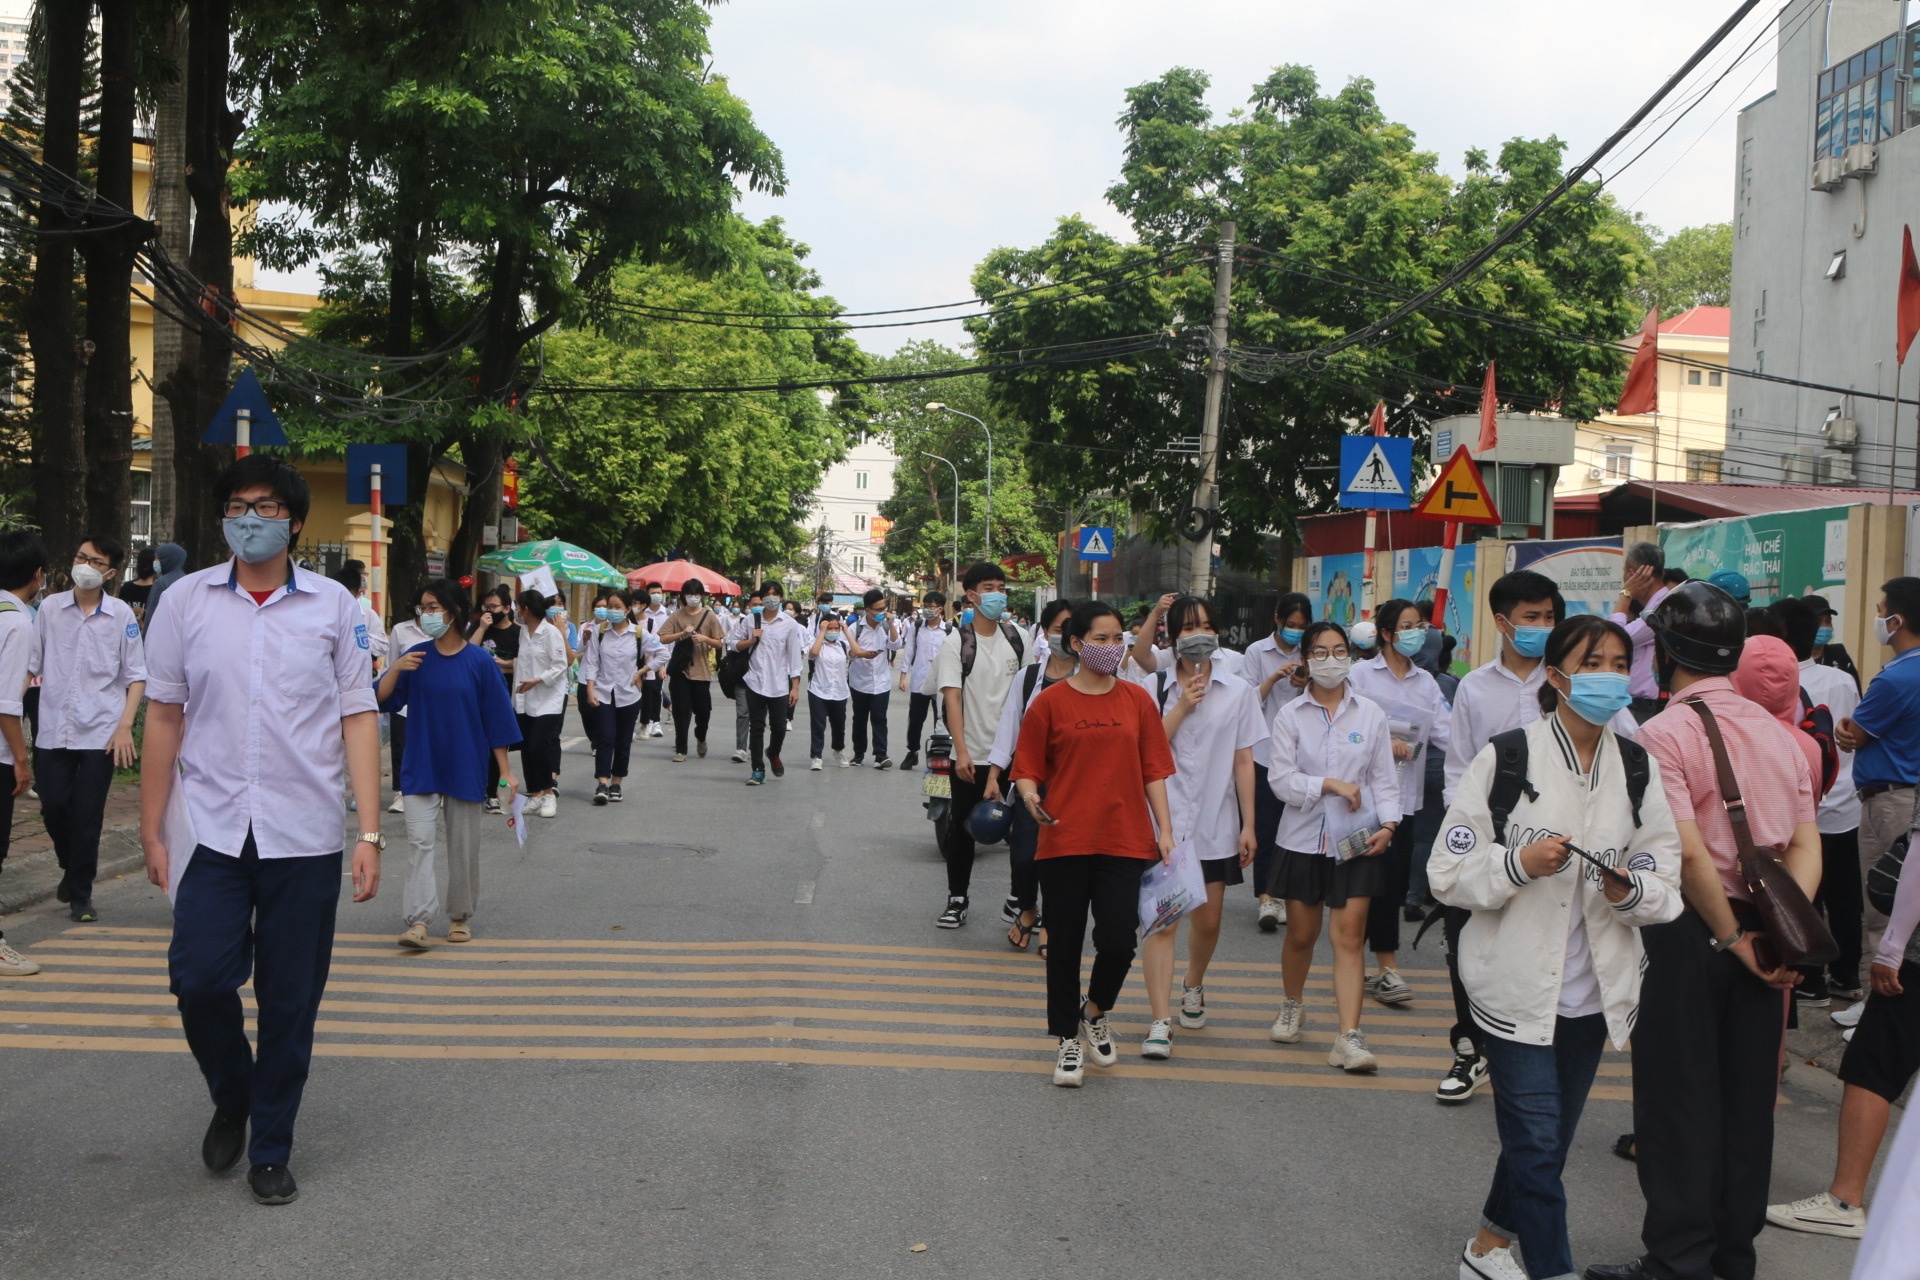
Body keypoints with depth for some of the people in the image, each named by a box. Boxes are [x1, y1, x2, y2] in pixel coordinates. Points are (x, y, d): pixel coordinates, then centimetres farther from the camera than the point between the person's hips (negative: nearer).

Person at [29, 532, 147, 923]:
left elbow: (136, 675, 2)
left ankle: (80, 894, 11)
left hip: (100, 732, -2)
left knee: (87, 817, -1)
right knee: (54, 808, 2)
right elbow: (30, 664, 10)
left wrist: (125, 726, -7)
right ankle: (72, 869, 29)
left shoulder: (121, 614, 0)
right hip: (53, 729, 2)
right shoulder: (50, 608, 5)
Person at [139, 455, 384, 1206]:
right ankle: (231, 1098, 23)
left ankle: (271, 1150, 22)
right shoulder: (186, 601, 4)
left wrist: (370, 833, -4)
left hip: (305, 836, 0)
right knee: (199, 978, -8)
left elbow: (358, 719, 2)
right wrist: (151, 831, 4)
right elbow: (164, 718, 7)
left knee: (290, 1003, 5)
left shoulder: (334, 607, 3)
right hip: (214, 830, 0)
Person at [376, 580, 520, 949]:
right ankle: (417, 921, -10)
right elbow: (380, 699, -2)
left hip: (465, 767, -1)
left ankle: (460, 917, 21)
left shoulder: (478, 662, -5)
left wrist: (506, 772, -4)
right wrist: (395, 669, -20)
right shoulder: (416, 656, 1)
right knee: (419, 841, -7)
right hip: (421, 767, 1)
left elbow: (496, 719, -3)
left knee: (464, 846, 8)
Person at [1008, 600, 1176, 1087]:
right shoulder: (1052, 701, 0)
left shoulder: (1137, 700, 7)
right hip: (1064, 840, -1)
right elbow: (1027, 767, 2)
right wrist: (1029, 795, -20)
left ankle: (1094, 1012, 24)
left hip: (1125, 841, 1)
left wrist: (1165, 831, 1)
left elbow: (1154, 770, 7)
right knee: (1065, 942, 6)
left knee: (1118, 941, -6)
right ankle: (1068, 1040, 22)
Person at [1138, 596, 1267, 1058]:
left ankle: (1193, 985, 41)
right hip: (1164, 820, -2)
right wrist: (1182, 706, -13)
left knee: (1207, 921, 13)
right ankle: (1160, 1021, -8)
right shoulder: (1155, 689, 1)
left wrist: (1248, 825, 1)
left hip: (1216, 823, 2)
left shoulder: (1238, 692, 4)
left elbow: (1243, 762, 4)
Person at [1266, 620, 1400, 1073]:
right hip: (1304, 839, 1)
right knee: (1301, 933, 13)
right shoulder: (1290, 715, 0)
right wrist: (1331, 785, -17)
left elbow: (1384, 777, 3)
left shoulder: (1370, 714, 3)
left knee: (1349, 936, -6)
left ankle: (1349, 1036, -9)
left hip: (1356, 841, 0)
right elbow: (1280, 778, -7)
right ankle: (1292, 1006, 39)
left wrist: (1388, 821, -12)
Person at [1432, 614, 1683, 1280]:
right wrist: (1518, 862, -24)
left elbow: (1665, 880, 6)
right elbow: (1450, 872, -7)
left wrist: (1630, 888, -15)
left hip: (1593, 990, 5)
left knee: (1547, 1138, 16)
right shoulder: (1506, 758, -9)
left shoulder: (1637, 768, 4)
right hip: (1517, 984, -5)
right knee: (1537, 1143, -5)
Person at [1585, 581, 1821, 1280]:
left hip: (1691, 930, -6)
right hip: (1757, 930, 6)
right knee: (1747, 1092, 14)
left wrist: (1734, 938, -12)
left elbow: (1688, 854, -22)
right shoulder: (1777, 732, 7)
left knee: (1679, 1097, 3)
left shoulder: (1665, 733, -14)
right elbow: (1807, 845, 0)